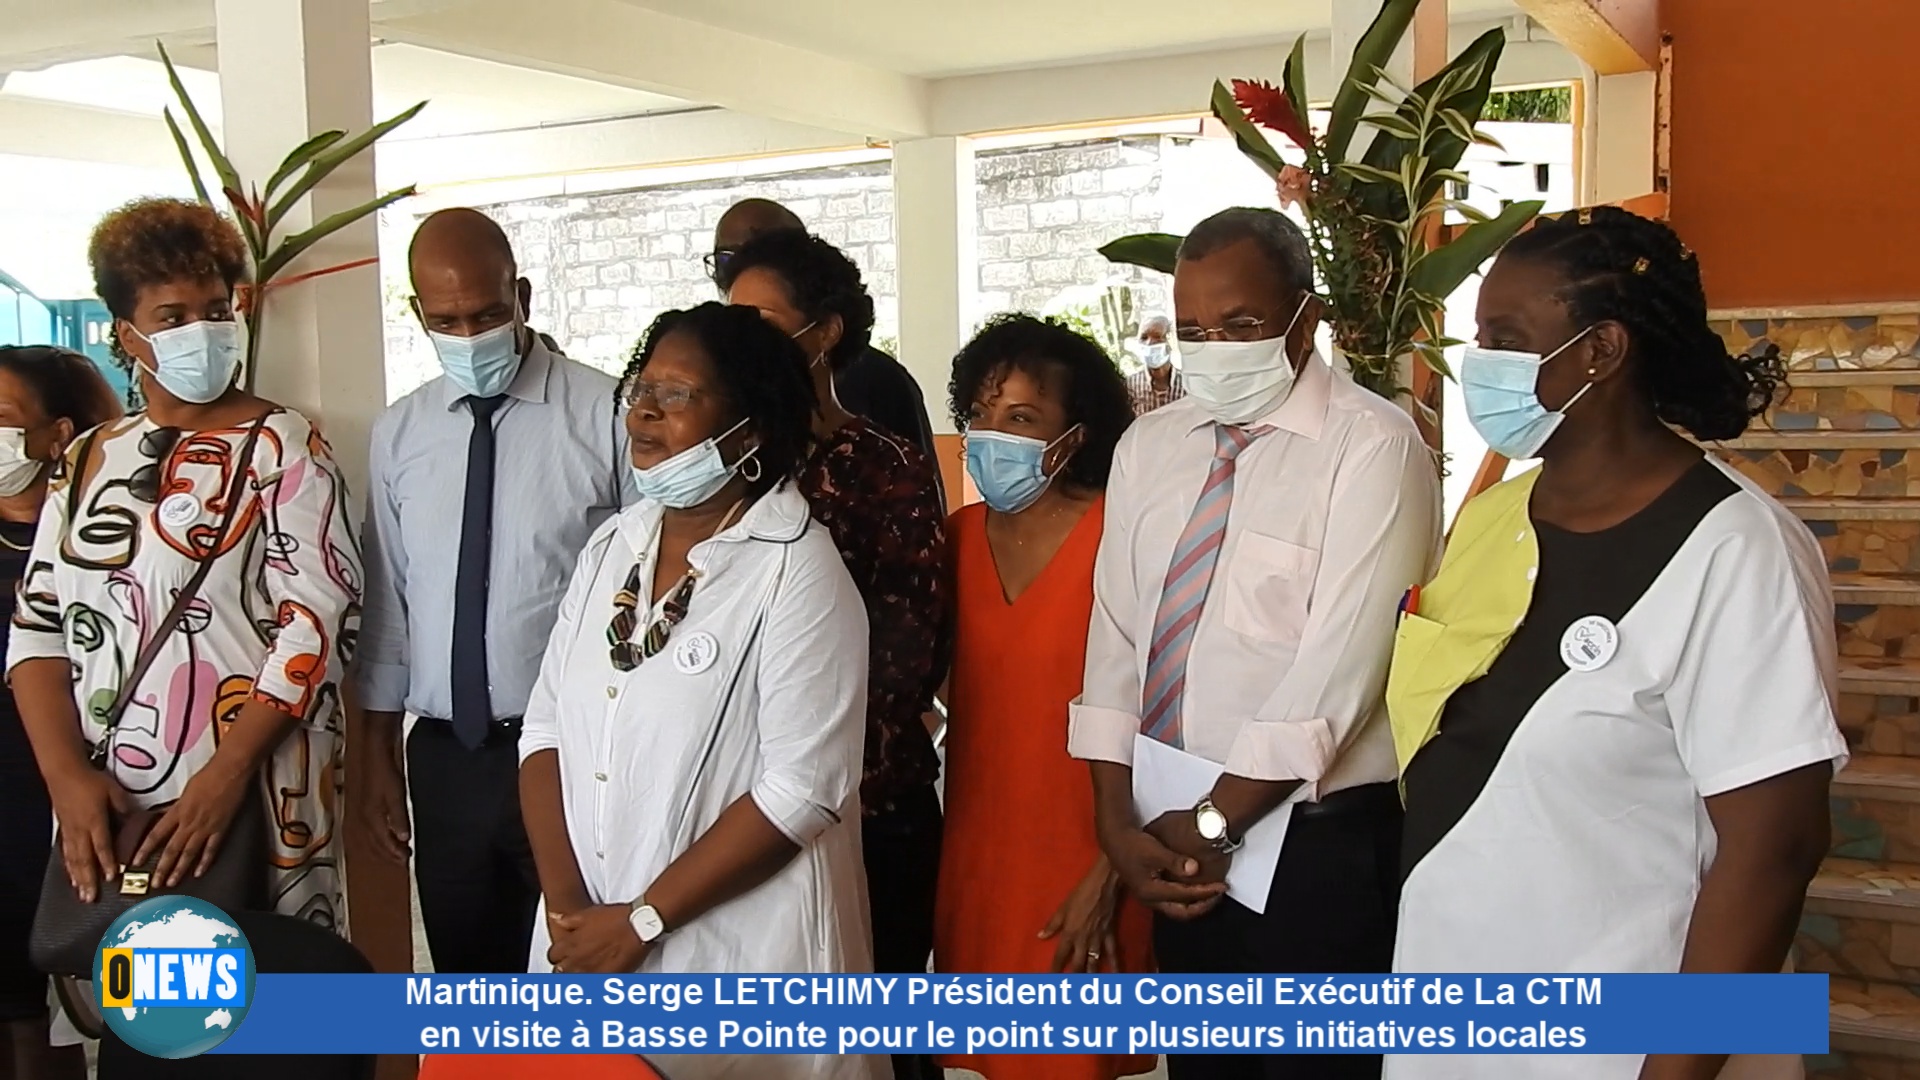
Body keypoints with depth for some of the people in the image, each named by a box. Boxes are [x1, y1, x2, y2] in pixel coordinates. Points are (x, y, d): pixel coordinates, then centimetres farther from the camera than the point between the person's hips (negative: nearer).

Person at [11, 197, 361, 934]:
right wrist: (65, 774, -5)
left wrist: (227, 773, -18)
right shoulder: (89, 460, 12)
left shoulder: (281, 446, -3)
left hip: (249, 795, -4)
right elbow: (38, 626, 9)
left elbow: (321, 616, -12)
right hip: (102, 803, 5)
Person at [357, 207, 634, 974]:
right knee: (463, 978, 17)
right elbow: (386, 603, 9)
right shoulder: (398, 434, 5)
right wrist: (382, 763, 12)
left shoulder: (607, 416, -10)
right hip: (445, 757, 4)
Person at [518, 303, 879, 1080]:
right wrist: (566, 906, -8)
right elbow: (547, 728, 4)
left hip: (735, 947, -5)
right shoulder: (613, 545, 5)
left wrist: (641, 920, -15)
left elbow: (804, 785, -18)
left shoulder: (797, 568, -14)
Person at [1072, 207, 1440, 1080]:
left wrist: (1214, 821, -14)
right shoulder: (1147, 446, 7)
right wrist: (1118, 820, -4)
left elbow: (1341, 662, -18)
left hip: (1318, 844, -5)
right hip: (1177, 841, 6)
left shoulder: (1373, 446, -12)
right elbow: (1115, 634, 4)